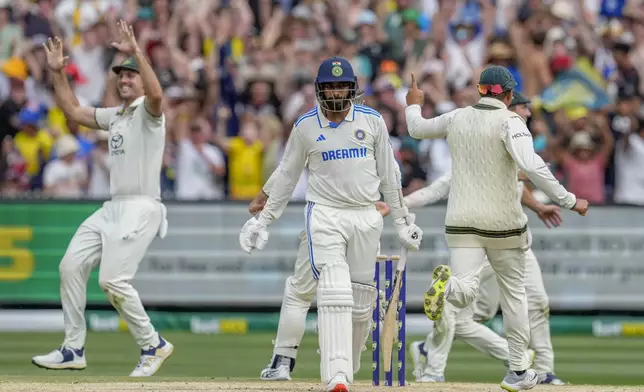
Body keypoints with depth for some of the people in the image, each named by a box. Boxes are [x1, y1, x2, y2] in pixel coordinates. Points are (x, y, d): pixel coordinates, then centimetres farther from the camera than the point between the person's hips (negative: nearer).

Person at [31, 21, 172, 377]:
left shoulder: (148, 112, -7)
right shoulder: (115, 116, 19)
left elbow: (156, 94, -31)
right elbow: (74, 110, 26)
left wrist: (136, 52, -35)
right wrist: (58, 73, 18)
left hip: (141, 208, -9)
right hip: (112, 208, 9)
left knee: (113, 280, -17)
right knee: (71, 266, 4)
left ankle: (153, 346, -3)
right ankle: (73, 350, 9)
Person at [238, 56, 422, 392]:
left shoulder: (372, 121, 2)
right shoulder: (305, 126, 0)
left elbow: (388, 173, 10)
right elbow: (287, 175, 10)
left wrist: (402, 219, 13)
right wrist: (264, 219, 11)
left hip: (366, 217, 2)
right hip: (325, 214, -2)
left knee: (361, 298, 6)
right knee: (334, 293, -17)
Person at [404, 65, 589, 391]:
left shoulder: (458, 118, 6)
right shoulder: (508, 121, -10)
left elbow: (417, 129, 23)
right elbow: (531, 166, -24)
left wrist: (414, 105, 45)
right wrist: (569, 201, -20)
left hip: (462, 220, 3)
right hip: (503, 221, -3)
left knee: (465, 290, -10)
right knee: (513, 291, 15)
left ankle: (446, 286, -48)